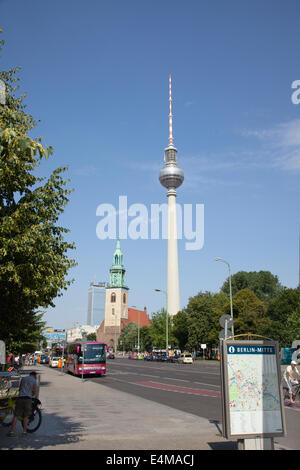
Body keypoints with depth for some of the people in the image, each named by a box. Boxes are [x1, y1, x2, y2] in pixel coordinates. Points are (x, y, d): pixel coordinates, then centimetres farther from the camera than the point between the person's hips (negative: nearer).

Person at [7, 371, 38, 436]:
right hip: (28, 399, -2)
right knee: (26, 416, 9)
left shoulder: (23, 378, 16)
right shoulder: (34, 381, 3)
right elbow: (35, 392, -1)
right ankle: (24, 431, 8)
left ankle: (12, 431, -2)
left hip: (20, 398, 2)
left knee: (16, 416, 3)